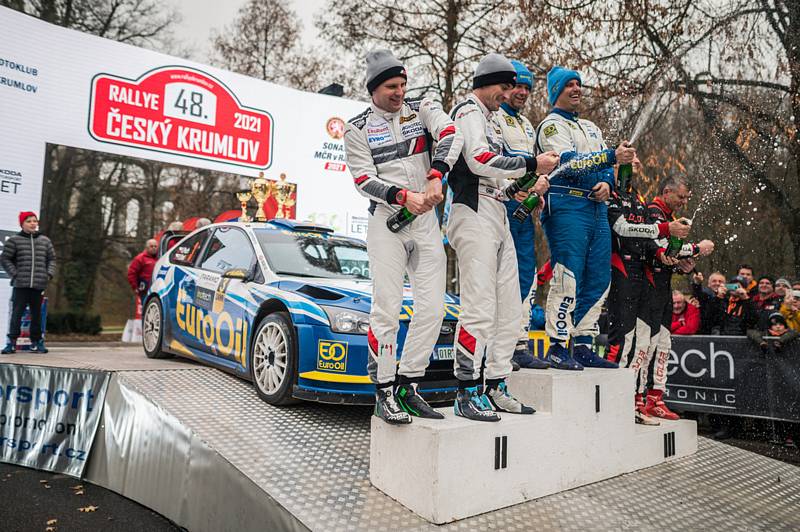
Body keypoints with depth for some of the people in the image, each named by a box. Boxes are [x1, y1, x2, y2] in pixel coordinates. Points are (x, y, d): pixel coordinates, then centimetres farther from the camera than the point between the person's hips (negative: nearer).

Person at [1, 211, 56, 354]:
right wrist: (15, 274, -6)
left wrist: (49, 274, 2)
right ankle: (12, 342, 0)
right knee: (17, 313, -6)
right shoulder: (14, 240, 3)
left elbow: (51, 259, 16)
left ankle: (36, 342, 18)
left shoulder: (45, 241, 12)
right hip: (21, 285, -3)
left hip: (39, 285, 3)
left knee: (37, 314, 9)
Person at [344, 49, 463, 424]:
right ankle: (384, 391, 3)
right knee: (387, 309, -7)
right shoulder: (357, 128, 7)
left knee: (432, 308, -1)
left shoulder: (422, 109, 11)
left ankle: (408, 386, 11)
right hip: (385, 221, -3)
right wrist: (403, 196, -18)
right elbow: (363, 179, -3)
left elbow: (450, 135, -8)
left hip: (426, 219, 3)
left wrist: (435, 177, -25)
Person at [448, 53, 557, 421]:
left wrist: (522, 189, 12)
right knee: (480, 307, -15)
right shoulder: (468, 111, -2)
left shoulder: (487, 119, 29)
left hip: (497, 215, 11)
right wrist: (532, 164, -12)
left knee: (508, 308, 9)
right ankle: (467, 394, -10)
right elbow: (480, 161, -18)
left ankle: (495, 389, 15)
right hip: (475, 214, -10)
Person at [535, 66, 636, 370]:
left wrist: (606, 183, -2)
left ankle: (583, 346, 13)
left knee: (599, 279, 6)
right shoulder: (551, 125, 1)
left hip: (596, 207, 8)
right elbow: (569, 162, -15)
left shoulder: (591, 127, 27)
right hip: (566, 205, -8)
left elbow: (606, 164, 20)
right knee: (568, 277, -13)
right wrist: (613, 156, -21)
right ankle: (558, 347, -7)